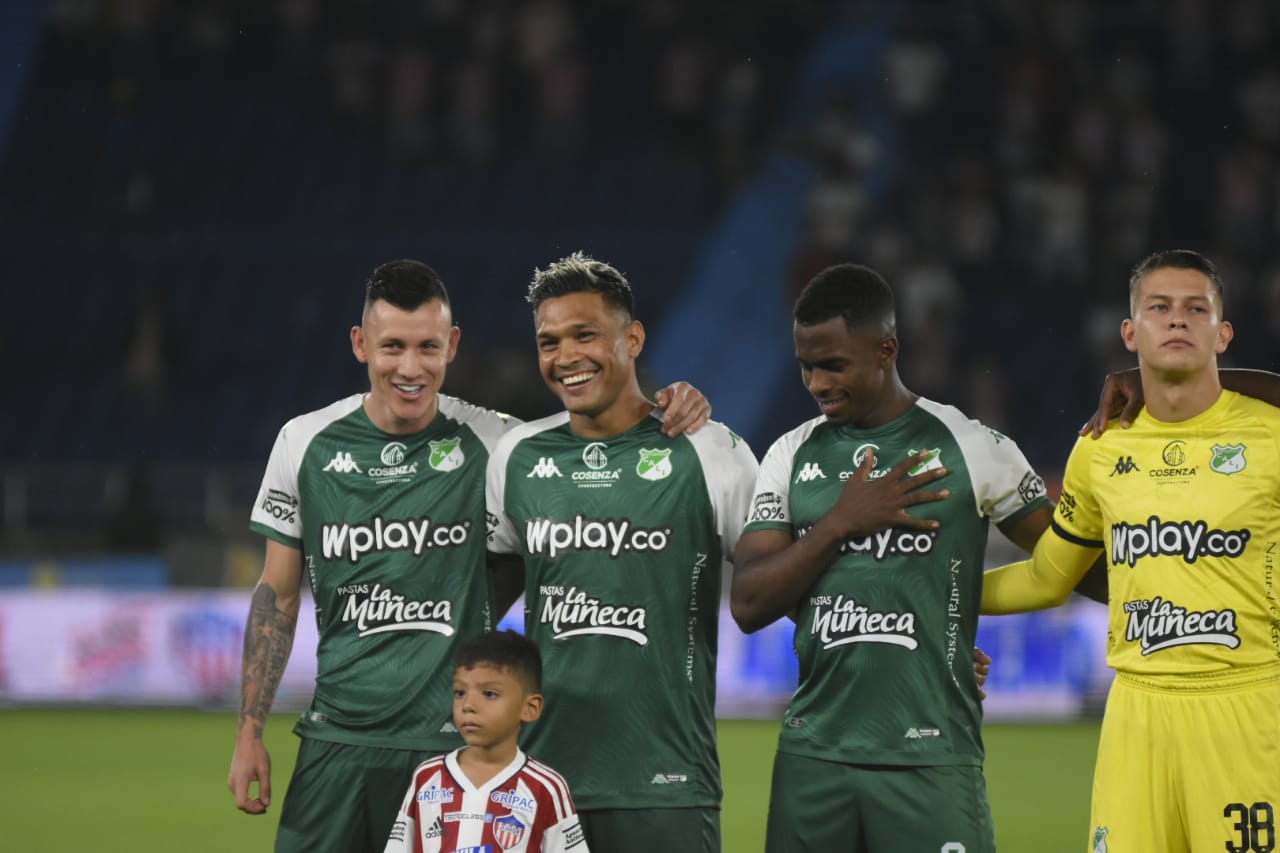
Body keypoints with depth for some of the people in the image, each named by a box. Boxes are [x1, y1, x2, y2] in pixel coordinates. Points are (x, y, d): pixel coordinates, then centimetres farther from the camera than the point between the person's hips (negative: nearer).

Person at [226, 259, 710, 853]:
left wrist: (669, 411, -14)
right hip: (337, 738, 2)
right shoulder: (306, 444, 4)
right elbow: (278, 597, 10)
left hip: (454, 747, -2)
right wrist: (249, 733, 6)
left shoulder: (489, 442, -2)